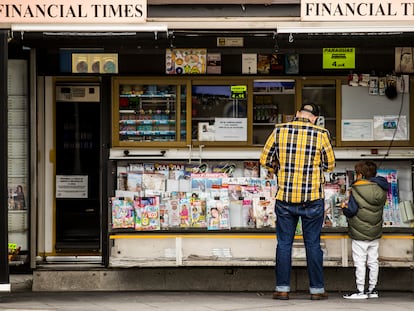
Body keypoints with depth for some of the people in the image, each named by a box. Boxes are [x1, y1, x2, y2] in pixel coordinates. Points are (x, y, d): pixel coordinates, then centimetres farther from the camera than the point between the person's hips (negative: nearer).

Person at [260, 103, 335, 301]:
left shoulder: (279, 131, -3)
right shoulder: (321, 134, -7)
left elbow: (265, 160, 4)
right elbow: (330, 165, 2)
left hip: (285, 197, 1)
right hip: (312, 199, -1)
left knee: (284, 243, 9)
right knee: (313, 244, 7)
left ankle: (282, 289, 10)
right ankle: (316, 289, 12)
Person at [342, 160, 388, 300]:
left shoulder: (356, 189, -14)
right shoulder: (381, 190, 4)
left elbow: (351, 211, -17)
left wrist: (344, 208, 5)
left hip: (359, 235, -6)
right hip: (375, 233, 6)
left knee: (359, 262, -2)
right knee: (373, 262, 12)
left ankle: (360, 291, -1)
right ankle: (372, 289, 18)